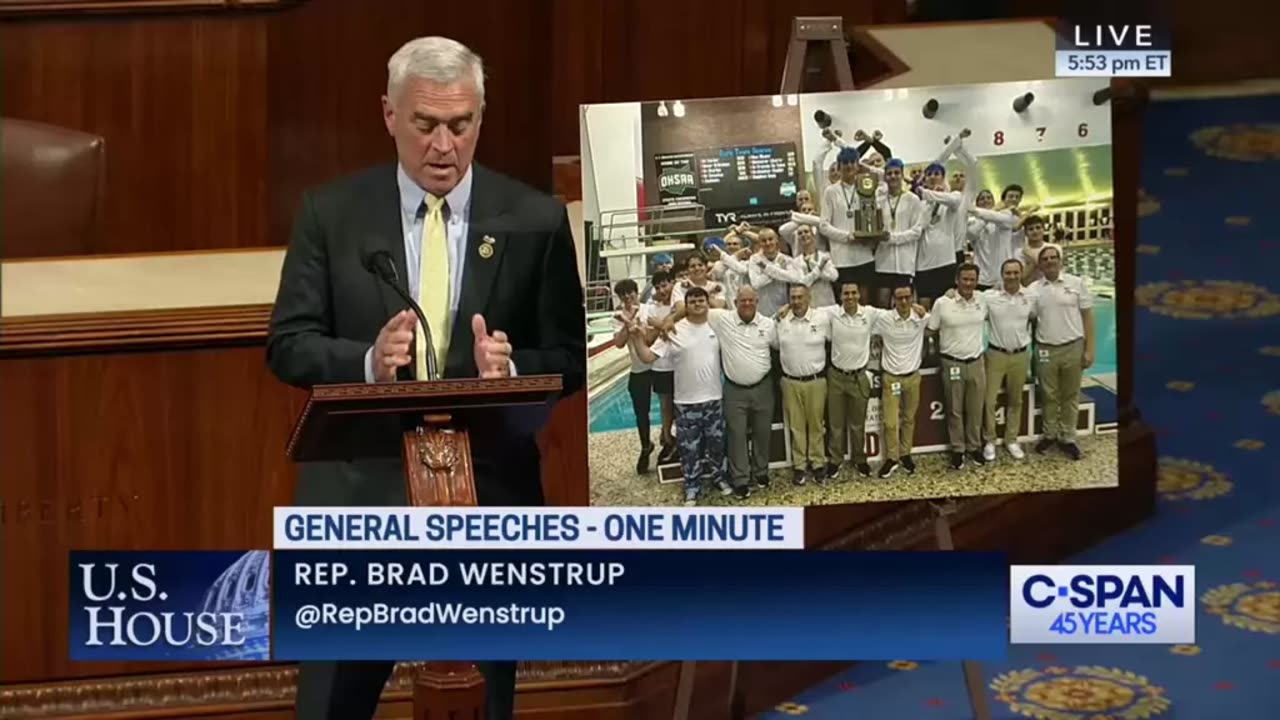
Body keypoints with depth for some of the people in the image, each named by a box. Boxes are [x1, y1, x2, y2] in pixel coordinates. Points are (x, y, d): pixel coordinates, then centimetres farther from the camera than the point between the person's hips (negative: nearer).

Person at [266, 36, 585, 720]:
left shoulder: (535, 220, 0)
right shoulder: (331, 212, 0)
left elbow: (570, 357, 2)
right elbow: (287, 343, -1)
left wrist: (511, 367, -20)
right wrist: (367, 361, -20)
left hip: (487, 492, 0)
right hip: (358, 491, 0)